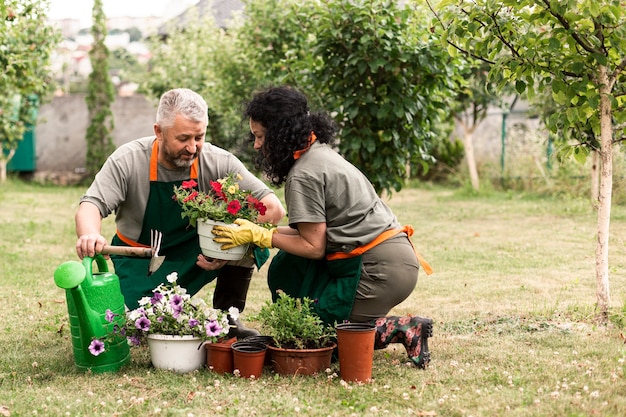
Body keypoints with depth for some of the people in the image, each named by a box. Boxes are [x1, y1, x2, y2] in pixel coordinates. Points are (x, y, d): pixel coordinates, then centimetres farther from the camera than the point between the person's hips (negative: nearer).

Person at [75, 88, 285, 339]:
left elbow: (273, 209, -19)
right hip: (140, 261, -1)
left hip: (195, 256, 2)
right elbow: (92, 205, -22)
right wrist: (90, 235, -48)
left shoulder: (219, 162, -16)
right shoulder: (127, 161, -17)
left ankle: (227, 315, -6)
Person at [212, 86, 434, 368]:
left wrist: (258, 236, -7)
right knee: (286, 269, 12)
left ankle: (401, 331, -6)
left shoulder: (303, 174, -14)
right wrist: (262, 232, 9)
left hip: (381, 270, -10)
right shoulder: (320, 153, 14)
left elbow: (313, 247, -13)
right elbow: (317, 231, 13)